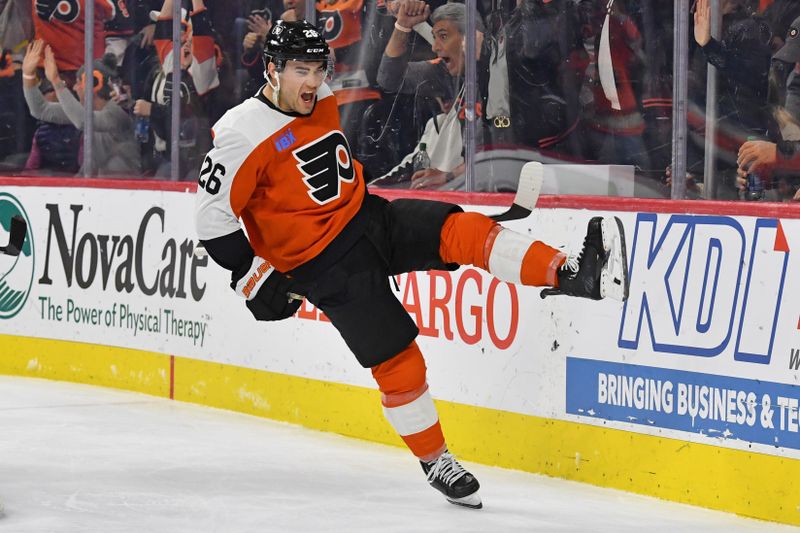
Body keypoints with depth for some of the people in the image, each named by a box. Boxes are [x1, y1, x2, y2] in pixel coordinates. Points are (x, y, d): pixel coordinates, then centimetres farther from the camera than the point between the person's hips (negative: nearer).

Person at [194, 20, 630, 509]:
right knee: (395, 357, -6)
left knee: (460, 230, -18)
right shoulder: (245, 134, -18)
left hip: (370, 219, 6)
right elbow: (212, 213, -16)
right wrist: (254, 278, -16)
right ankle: (435, 461, 11)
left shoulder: (323, 102, 5)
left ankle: (572, 274, -33)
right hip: (323, 263, -6)